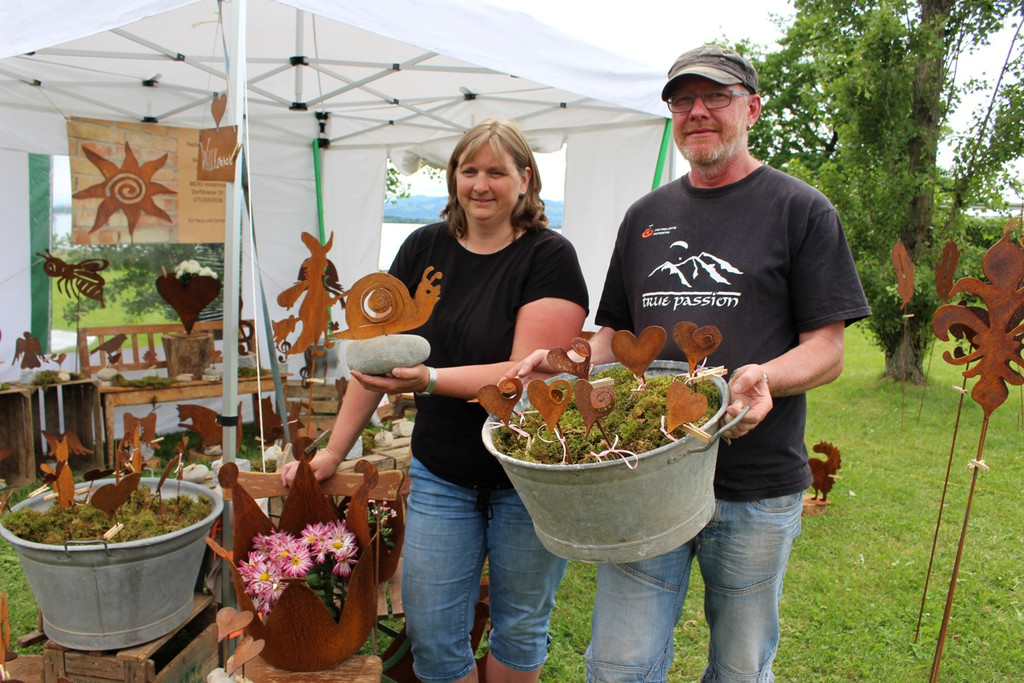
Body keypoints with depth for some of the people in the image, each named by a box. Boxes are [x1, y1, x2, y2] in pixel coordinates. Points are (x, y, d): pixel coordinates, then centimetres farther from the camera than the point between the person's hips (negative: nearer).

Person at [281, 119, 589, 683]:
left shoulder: (549, 256, -10)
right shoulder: (423, 249, 4)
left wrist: (428, 379, -32)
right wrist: (334, 450, 6)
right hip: (440, 474, 4)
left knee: (520, 628, 13)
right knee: (430, 634, 7)